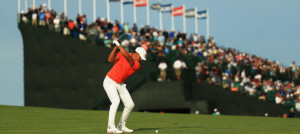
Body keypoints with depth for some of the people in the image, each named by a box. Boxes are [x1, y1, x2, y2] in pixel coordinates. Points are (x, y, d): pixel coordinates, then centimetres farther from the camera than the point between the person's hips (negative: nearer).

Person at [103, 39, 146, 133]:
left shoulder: (137, 65, -7)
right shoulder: (122, 54, -6)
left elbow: (127, 57, -24)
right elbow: (110, 59, -16)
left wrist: (119, 45, -25)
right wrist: (115, 47, -25)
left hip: (120, 85, 5)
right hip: (109, 82, -5)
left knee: (130, 104, 3)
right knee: (116, 101, -25)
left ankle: (121, 126, 20)